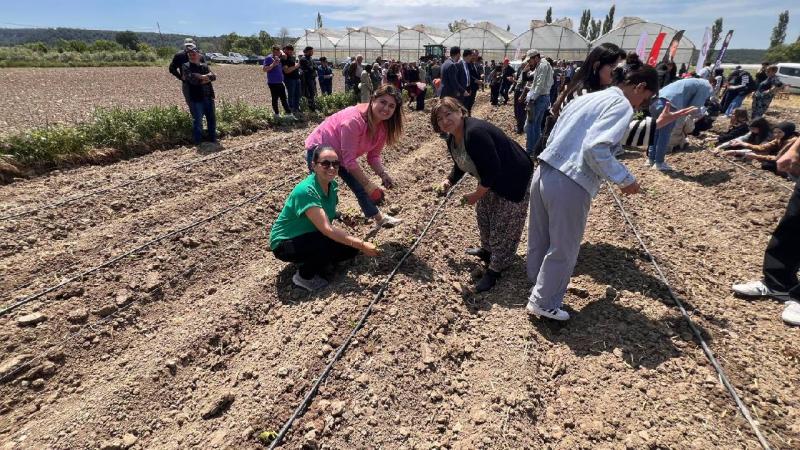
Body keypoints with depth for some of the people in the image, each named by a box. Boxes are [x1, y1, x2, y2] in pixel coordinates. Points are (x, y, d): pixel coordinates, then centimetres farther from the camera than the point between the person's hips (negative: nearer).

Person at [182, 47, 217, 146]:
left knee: (212, 119, 11)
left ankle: (213, 140, 25)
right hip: (196, 98, -4)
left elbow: (214, 77, -1)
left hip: (209, 97, 4)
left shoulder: (204, 66, 14)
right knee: (197, 121, -4)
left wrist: (201, 77, -14)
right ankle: (198, 143, 5)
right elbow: (192, 79, -14)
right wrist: (206, 77, -7)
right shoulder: (186, 66, 2)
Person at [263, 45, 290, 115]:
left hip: (280, 82, 8)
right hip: (273, 83, -7)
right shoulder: (268, 59, -7)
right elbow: (264, 69, -16)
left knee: (283, 99, 10)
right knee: (275, 99, -3)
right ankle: (276, 114, 4)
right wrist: (273, 64, -24)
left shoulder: (279, 58, 15)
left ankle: (288, 113, 14)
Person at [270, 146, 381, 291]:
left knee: (350, 247, -8)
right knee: (334, 243, -29)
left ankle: (310, 262, 11)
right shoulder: (306, 191, -30)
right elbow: (327, 229, -37)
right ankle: (304, 276, -6)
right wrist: (361, 245, -39)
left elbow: (329, 218, 3)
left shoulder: (332, 185, -7)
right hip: (285, 244, -7)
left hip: (310, 237, 7)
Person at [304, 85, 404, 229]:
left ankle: (378, 218, 32)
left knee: (359, 187, 16)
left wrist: (383, 174, -23)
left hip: (341, 155, 8)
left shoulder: (383, 125, -11)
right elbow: (349, 160, -34)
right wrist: (368, 184, -31)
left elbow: (373, 155, -6)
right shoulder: (353, 120, -36)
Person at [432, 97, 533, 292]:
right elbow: (460, 165, 14)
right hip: (491, 178, 10)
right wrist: (449, 181, -2)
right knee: (483, 212, 20)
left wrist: (476, 195, -21)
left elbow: (492, 169, -31)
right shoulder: (452, 139, -2)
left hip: (514, 178, -9)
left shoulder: (475, 132, -33)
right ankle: (487, 250, 43)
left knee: (502, 224, -2)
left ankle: (496, 268, 13)